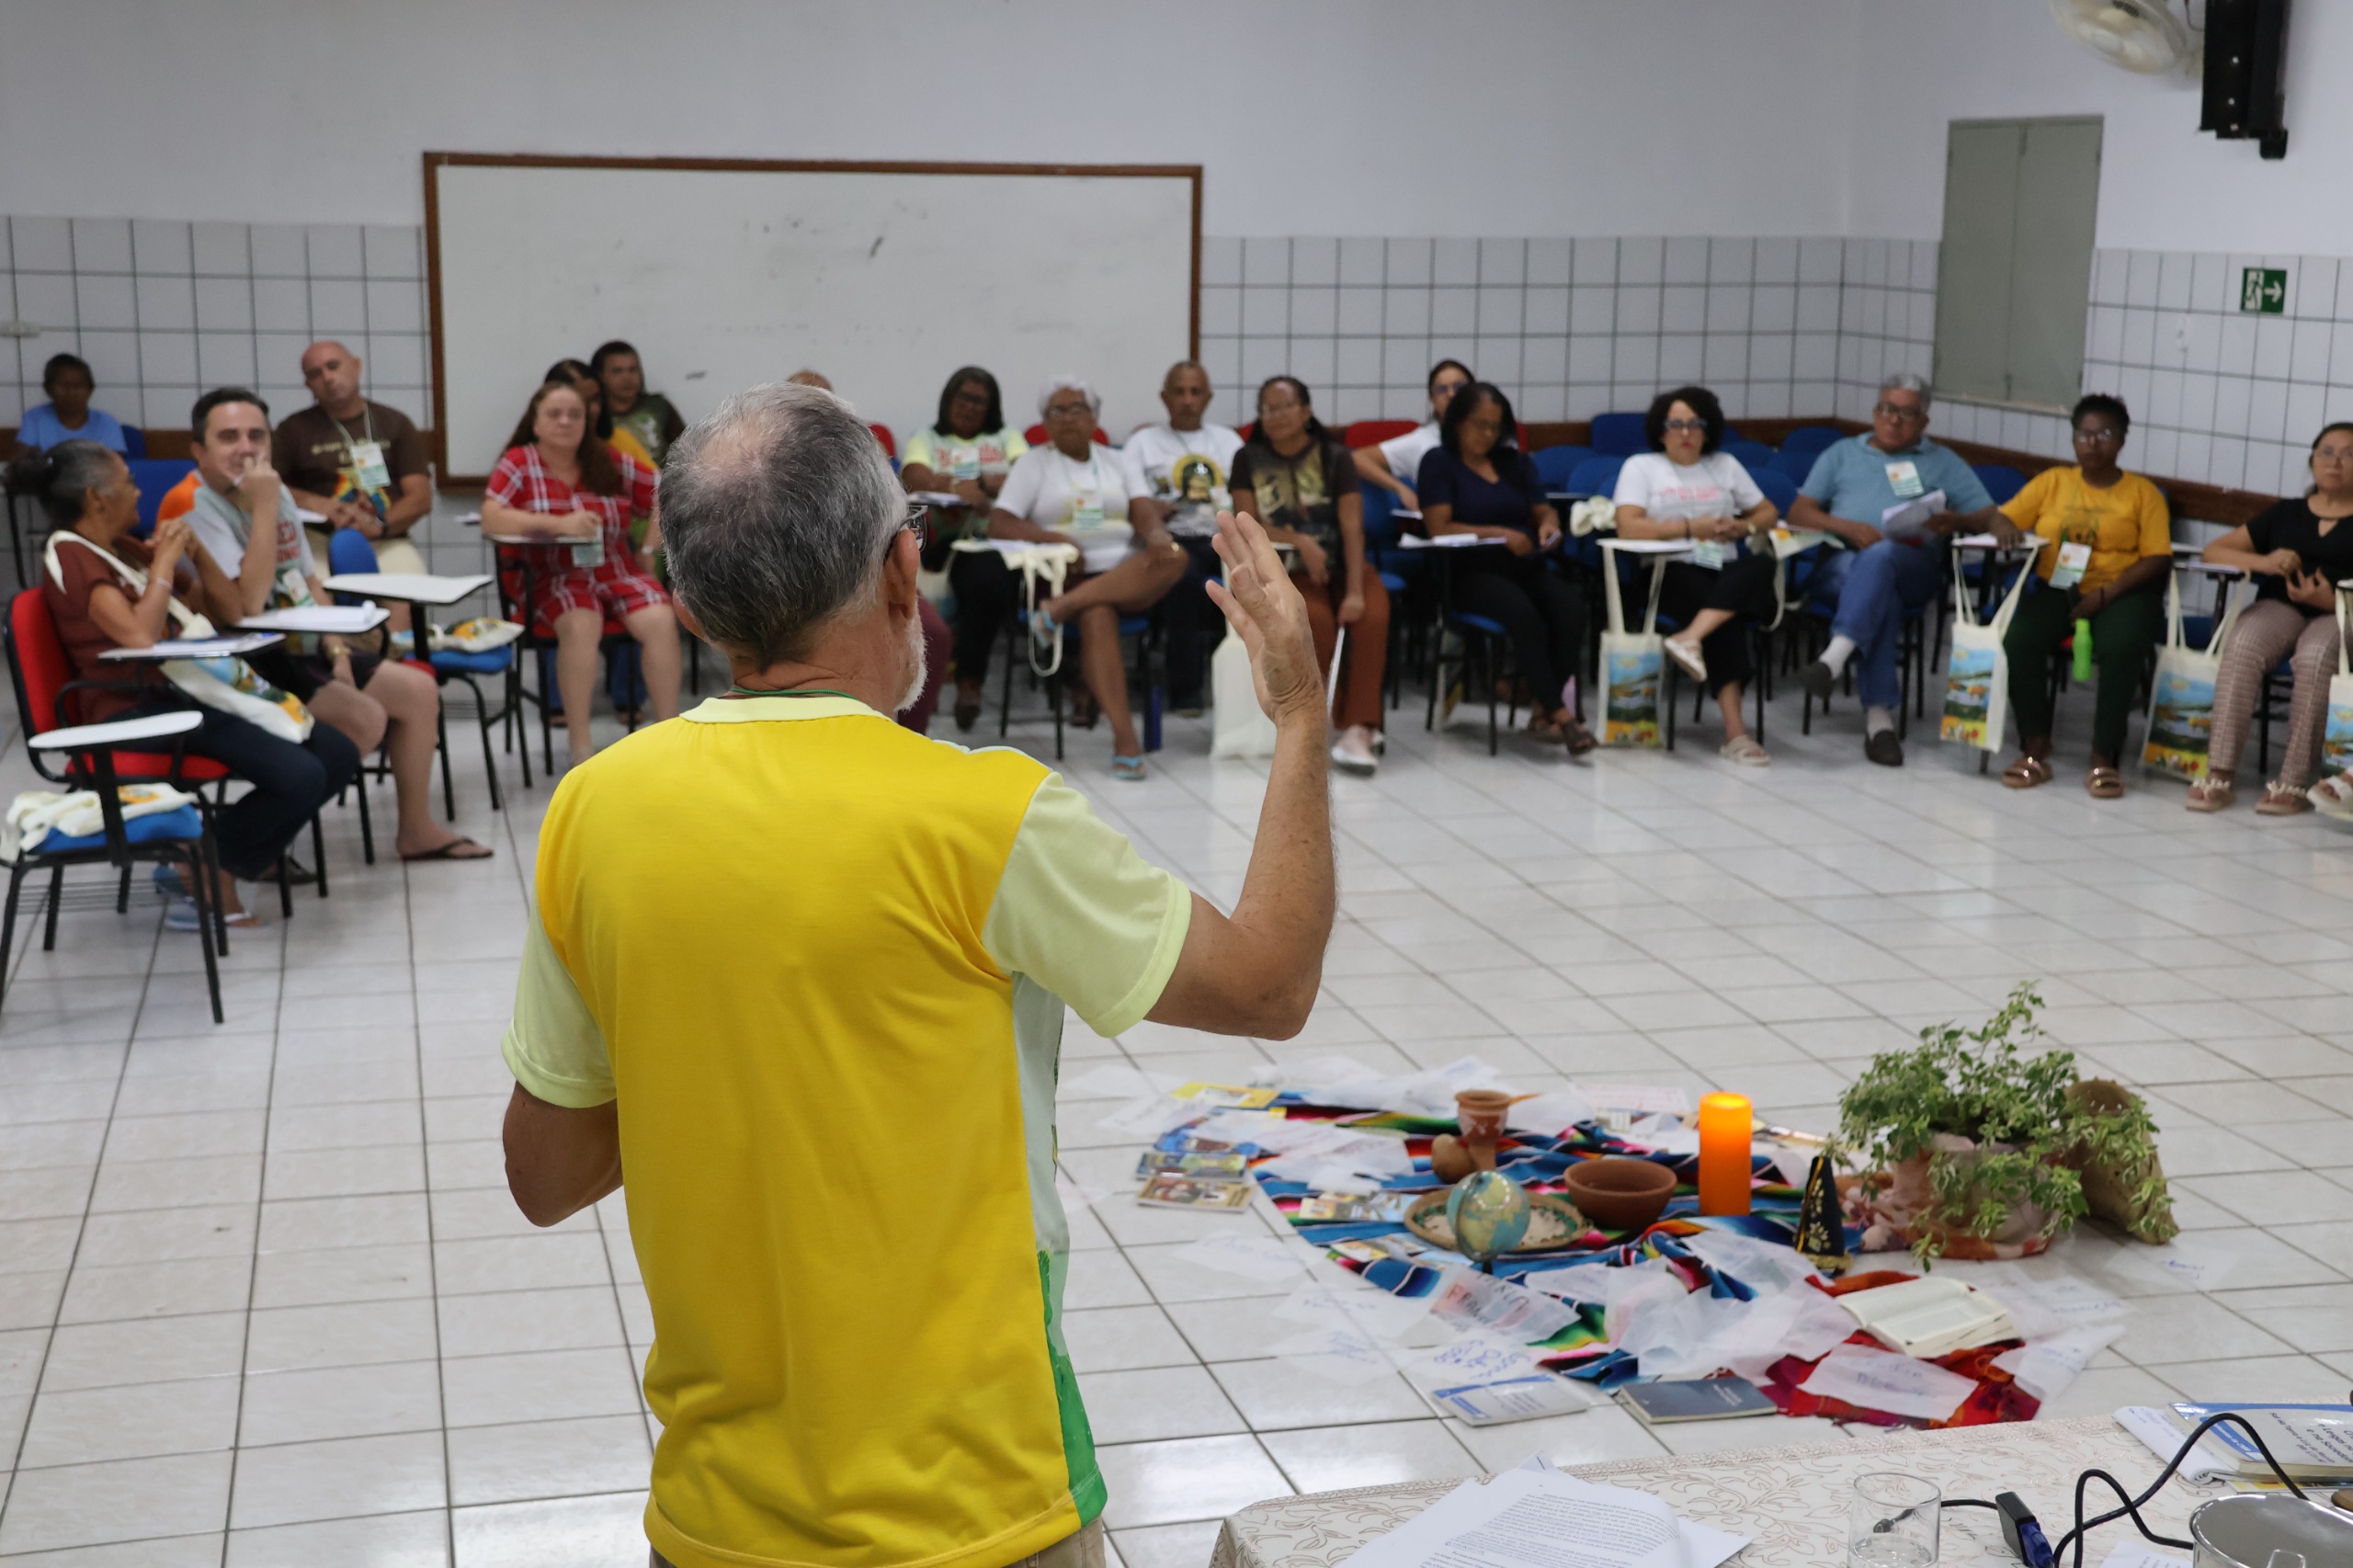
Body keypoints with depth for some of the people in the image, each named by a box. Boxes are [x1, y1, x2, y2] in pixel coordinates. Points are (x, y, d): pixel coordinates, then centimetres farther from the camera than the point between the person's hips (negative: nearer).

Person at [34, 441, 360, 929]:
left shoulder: (126, 549, 17)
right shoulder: (71, 557, -8)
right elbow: (141, 636, -25)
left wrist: (194, 549, 4)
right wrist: (164, 560, -12)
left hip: (188, 694, 9)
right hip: (139, 711, -9)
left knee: (337, 754, -4)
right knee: (299, 777, -25)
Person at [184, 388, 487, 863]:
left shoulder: (277, 492, 9)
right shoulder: (193, 508, -19)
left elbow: (310, 583, 20)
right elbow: (245, 607, -29)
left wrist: (336, 650, 5)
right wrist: (264, 510, -27)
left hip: (295, 649, 9)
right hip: (241, 665, -9)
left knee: (419, 689, 7)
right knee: (365, 717, -25)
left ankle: (417, 830, 20)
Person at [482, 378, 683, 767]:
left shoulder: (609, 463, 8)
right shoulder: (519, 463, 0)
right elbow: (491, 518, -15)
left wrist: (648, 549, 5)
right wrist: (559, 524, -24)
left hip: (619, 571, 3)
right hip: (558, 578, -3)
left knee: (661, 621, -26)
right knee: (581, 625, -35)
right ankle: (580, 747, -29)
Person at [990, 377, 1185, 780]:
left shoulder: (1116, 461, 21)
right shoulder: (1033, 463, 11)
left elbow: (1145, 517, 11)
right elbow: (999, 525, -1)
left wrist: (1157, 534, -14)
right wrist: (1058, 539, -16)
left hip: (1128, 577, 3)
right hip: (1066, 576, -3)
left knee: (1174, 557, -29)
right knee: (1098, 616, -37)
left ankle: (1060, 609, -36)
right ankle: (1124, 736, -43)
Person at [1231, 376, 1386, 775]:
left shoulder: (1334, 457, 2)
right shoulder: (1249, 460, 6)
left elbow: (1352, 527, -8)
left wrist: (1355, 591, -21)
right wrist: (1300, 541, -19)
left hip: (1342, 562, 1)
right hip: (1287, 569, -1)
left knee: (1372, 617, -30)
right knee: (1317, 620, -33)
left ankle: (1358, 730, -30)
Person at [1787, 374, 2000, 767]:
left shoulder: (1943, 463, 26)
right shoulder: (1842, 454, 27)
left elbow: (1990, 517, 14)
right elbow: (1798, 514, 14)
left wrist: (1956, 522, -10)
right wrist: (1848, 528, -6)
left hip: (1913, 566, -1)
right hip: (1840, 564, 1)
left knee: (1880, 557, -38)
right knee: (1881, 593, -36)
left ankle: (1835, 656, -56)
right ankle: (1879, 714, -44)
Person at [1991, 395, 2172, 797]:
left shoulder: (2143, 493, 8)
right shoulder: (2052, 482, 16)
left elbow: (2157, 559, -1)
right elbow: (2003, 518, 12)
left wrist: (2106, 594, -15)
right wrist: (2004, 528, -15)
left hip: (2121, 593, -2)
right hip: (2056, 589, 2)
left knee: (2123, 646, -35)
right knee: (2019, 639, -30)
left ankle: (2104, 758, -26)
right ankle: (2035, 749, -20)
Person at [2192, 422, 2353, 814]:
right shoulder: (2286, 514, 20)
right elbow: (2214, 551, 14)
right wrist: (2263, 562, -5)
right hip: (2279, 605, 2)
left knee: (2314, 657, -39)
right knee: (2242, 646, -34)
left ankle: (2294, 782, -36)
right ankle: (2219, 774, -39)